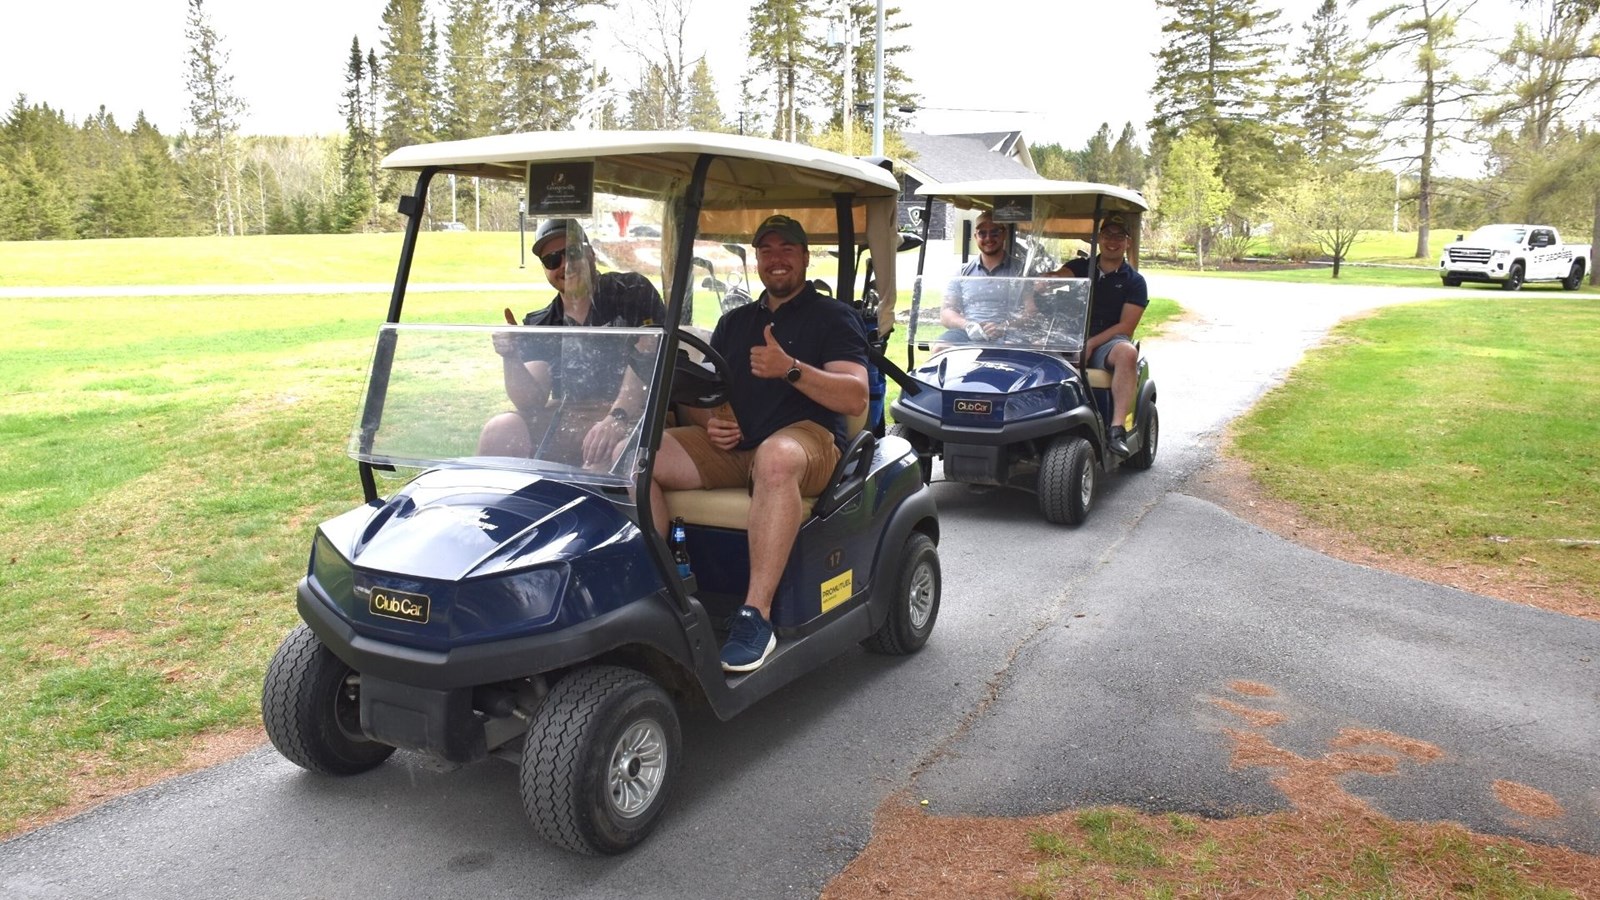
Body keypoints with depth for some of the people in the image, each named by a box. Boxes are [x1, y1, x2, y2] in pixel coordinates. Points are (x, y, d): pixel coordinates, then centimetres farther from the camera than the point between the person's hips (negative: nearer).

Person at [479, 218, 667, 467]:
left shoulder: (632, 292, 5)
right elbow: (532, 402, 6)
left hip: (632, 416, -4)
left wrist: (618, 417, -24)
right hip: (565, 419, 4)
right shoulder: (540, 326, 16)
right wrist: (511, 360, -14)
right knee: (499, 431, -22)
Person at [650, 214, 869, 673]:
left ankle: (756, 615, -41)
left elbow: (855, 398, -7)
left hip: (806, 438, -5)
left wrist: (791, 369, -22)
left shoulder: (834, 317, 7)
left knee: (776, 457, -42)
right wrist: (708, 420, -4)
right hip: (731, 445, 5)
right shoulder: (733, 321, 24)